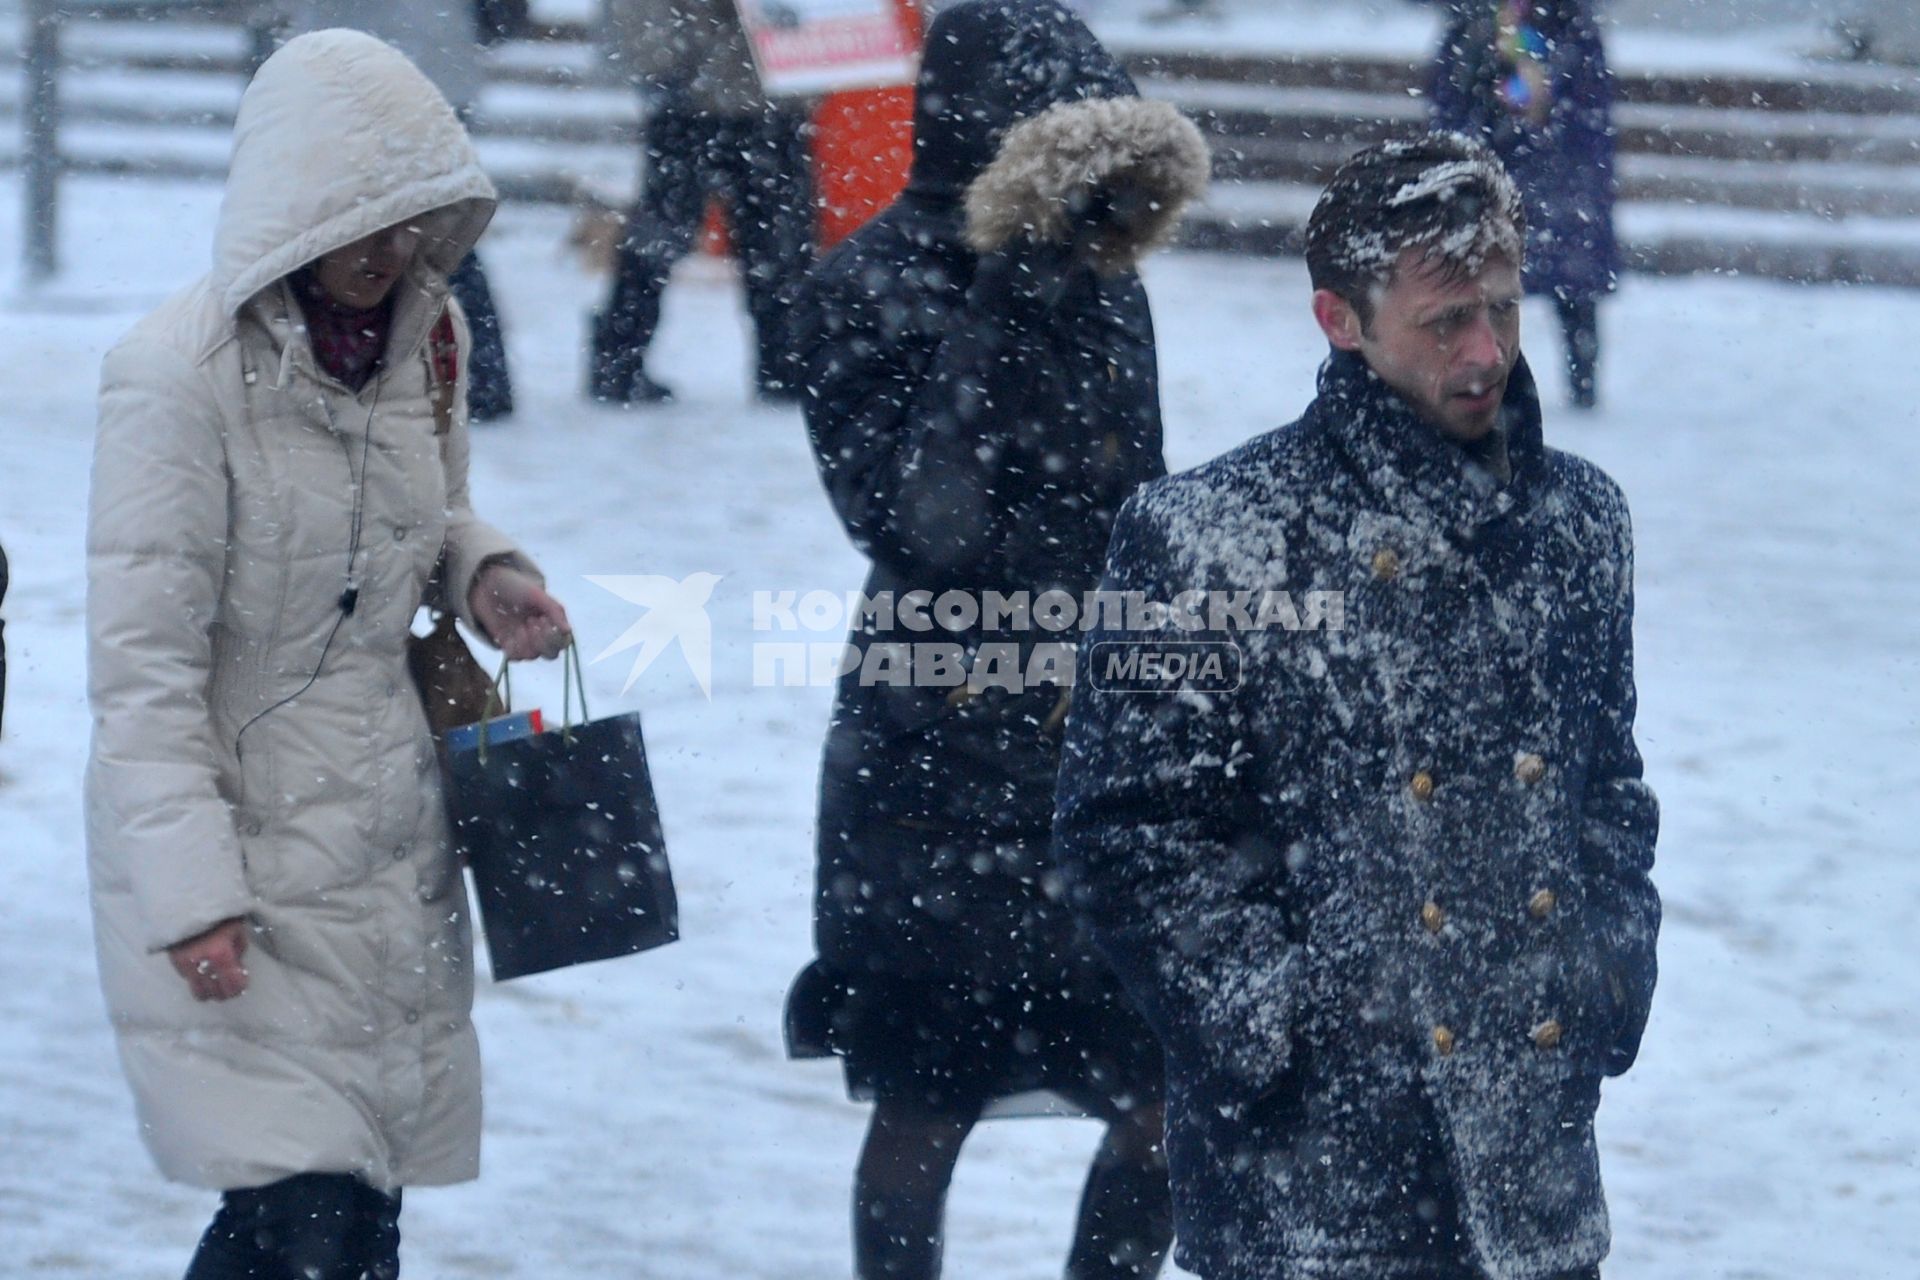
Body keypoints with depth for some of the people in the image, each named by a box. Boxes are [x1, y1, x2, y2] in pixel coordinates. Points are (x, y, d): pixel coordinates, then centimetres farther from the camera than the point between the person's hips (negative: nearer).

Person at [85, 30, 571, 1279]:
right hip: (240, 860, -7)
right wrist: (193, 895, -20)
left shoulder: (426, 336, 4)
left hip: (393, 849, 7)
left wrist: (480, 569, 0)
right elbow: (143, 670, -16)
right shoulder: (181, 378, -17)